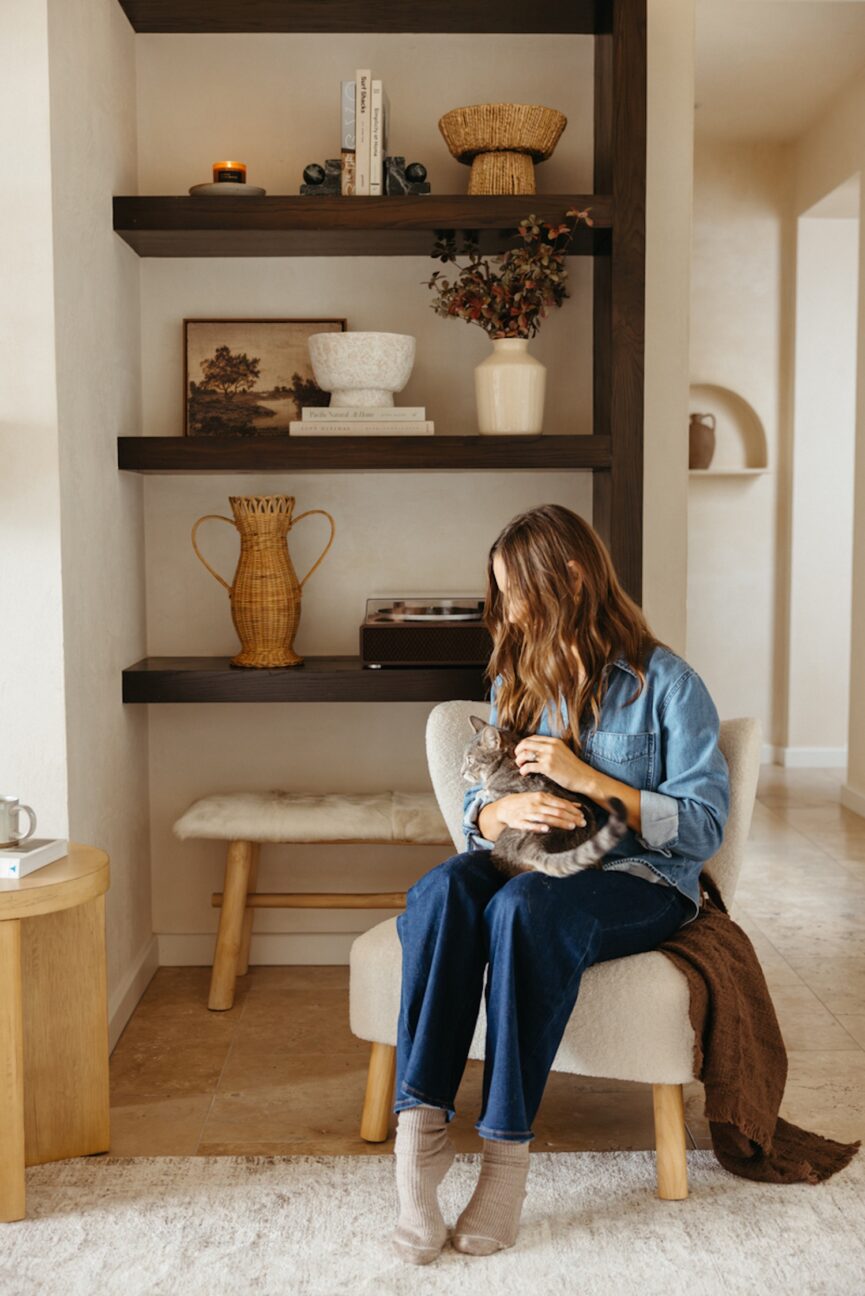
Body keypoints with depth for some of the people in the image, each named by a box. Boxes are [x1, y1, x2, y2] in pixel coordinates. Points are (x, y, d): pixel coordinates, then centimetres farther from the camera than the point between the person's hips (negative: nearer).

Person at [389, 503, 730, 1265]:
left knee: (522, 908, -36)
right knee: (442, 889, -29)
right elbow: (476, 808, 11)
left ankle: (507, 1148, -29)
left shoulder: (666, 683, -4)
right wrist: (505, 811, -14)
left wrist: (586, 778, -15)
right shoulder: (518, 682, 15)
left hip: (642, 883, -4)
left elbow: (704, 828, -8)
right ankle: (421, 1124, -32)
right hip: (532, 863, 5)